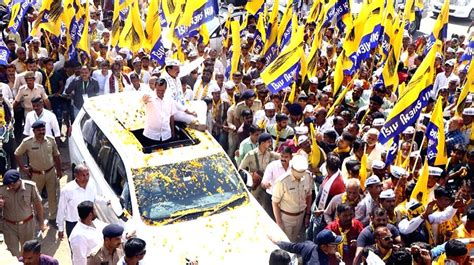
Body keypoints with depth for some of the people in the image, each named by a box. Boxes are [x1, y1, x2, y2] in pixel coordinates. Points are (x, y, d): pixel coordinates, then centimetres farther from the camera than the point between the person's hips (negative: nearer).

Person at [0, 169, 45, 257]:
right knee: (13, 253, 5)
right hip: (9, 226, 0)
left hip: (27, 224, 0)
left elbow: (38, 205, -6)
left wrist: (41, 223, 2)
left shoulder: (30, 186, -19)